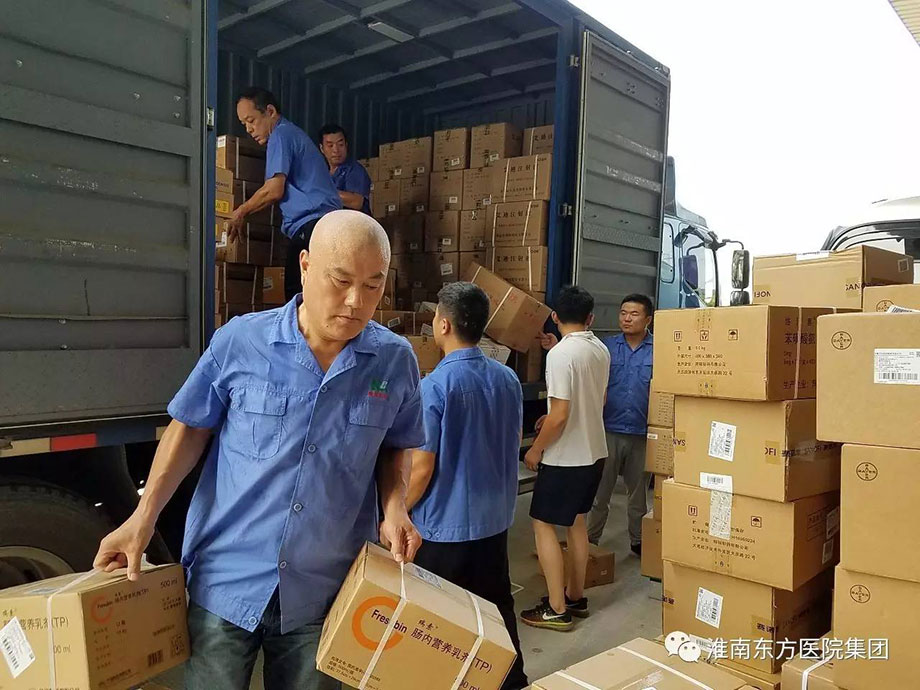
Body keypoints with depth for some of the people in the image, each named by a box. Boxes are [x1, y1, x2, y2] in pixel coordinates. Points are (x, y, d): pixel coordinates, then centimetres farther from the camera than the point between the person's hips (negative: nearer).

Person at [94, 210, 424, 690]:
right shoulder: (240, 341, -10)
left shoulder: (396, 361, -6)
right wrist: (144, 515, -6)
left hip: (323, 594, 2)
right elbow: (190, 428, 2)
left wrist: (394, 508, -8)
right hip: (225, 583, -1)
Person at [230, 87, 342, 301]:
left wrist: (241, 212, 5)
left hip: (311, 224, -10)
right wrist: (245, 211, 27)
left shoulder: (281, 135, -2)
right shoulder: (293, 133, 28)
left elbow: (274, 191, -9)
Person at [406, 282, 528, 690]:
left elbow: (422, 468, -17)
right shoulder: (508, 379, 0)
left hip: (445, 525, -6)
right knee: (498, 610, 20)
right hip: (494, 519, 6)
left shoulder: (434, 386, -20)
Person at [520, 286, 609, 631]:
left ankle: (557, 610, 8)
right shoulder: (601, 350, 4)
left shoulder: (560, 354, -21)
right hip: (594, 452, 8)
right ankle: (576, 597, 30)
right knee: (576, 521, 19)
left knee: (542, 524, 3)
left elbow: (560, 416, -23)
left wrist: (535, 449, -9)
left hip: (565, 457, -8)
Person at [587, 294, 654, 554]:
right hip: (609, 430, 0)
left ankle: (638, 540, 33)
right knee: (600, 489, 10)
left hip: (642, 434, 0)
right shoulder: (607, 346, 2)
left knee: (639, 491, 17)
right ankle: (591, 539, 23)